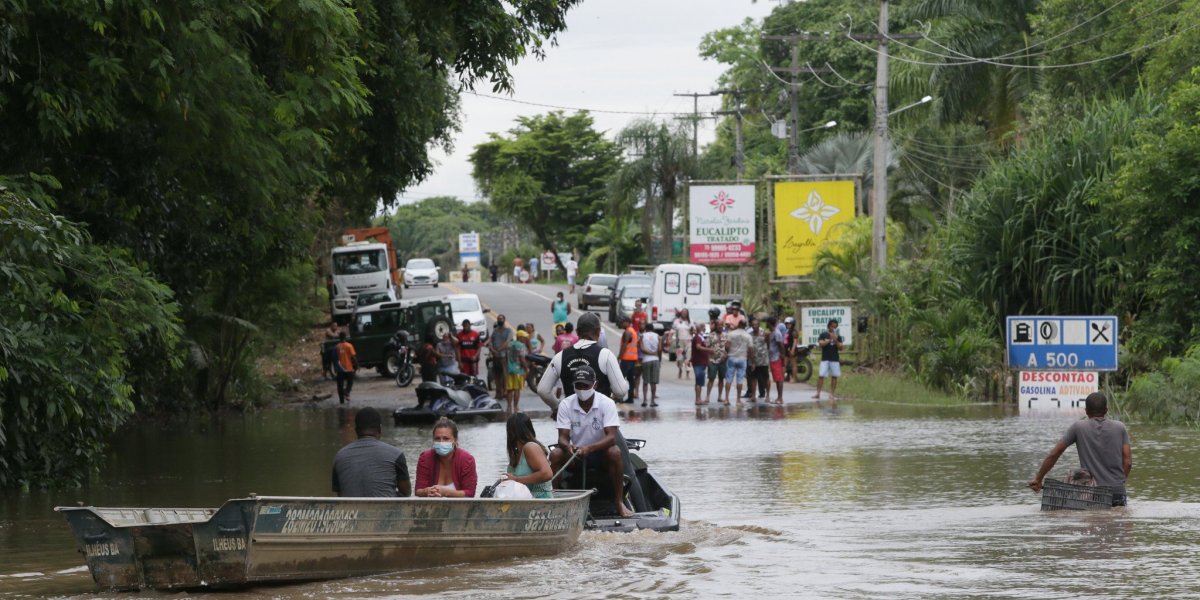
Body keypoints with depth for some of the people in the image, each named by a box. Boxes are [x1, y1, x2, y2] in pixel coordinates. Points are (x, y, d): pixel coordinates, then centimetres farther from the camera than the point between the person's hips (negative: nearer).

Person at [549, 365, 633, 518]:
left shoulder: (606, 403, -14)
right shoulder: (566, 405, -8)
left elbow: (611, 437, -24)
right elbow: (563, 437, -12)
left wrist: (589, 448, -41)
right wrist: (568, 447, -38)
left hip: (600, 453, -2)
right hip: (575, 453, 2)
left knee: (615, 452, -34)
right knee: (555, 454, -27)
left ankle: (619, 502, -24)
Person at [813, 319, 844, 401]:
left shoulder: (838, 337, 9)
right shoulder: (823, 335, 3)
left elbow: (840, 347, 2)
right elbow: (821, 344, -10)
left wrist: (836, 341, -13)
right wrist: (830, 339, -14)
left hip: (835, 359, 2)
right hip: (825, 359, -2)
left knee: (834, 376, 2)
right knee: (821, 375, -7)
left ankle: (832, 394, 8)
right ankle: (818, 393, -5)